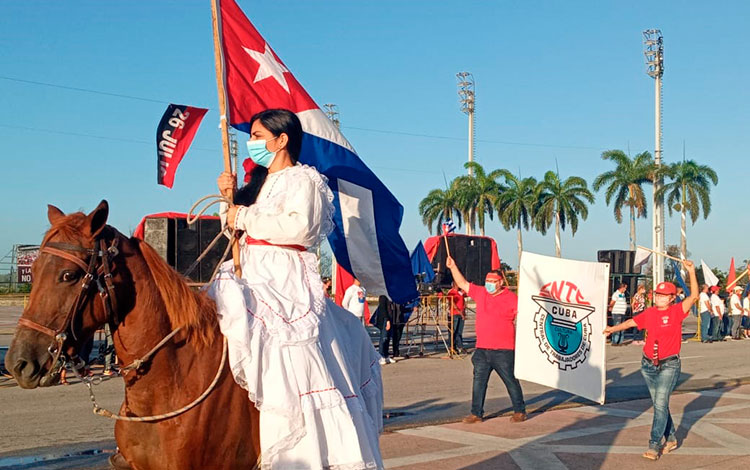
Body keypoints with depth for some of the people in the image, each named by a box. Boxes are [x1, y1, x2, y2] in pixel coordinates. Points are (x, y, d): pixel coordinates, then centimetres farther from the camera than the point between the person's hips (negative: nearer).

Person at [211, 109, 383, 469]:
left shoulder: (304, 179, -4)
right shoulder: (259, 182, 20)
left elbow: (300, 227, -21)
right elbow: (236, 226, 26)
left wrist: (245, 216, -14)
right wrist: (230, 196, 8)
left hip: (286, 282, -9)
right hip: (252, 278, 9)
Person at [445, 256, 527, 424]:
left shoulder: (511, 298, -3)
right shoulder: (480, 293, 11)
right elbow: (462, 284, 15)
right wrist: (453, 267, 9)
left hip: (503, 350, -5)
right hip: (482, 349, 5)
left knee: (511, 381, 4)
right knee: (479, 382, 5)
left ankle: (519, 411, 16)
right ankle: (476, 413, 12)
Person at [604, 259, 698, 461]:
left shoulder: (676, 311, -7)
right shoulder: (649, 313, 5)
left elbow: (694, 296, -18)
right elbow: (632, 322, 16)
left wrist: (691, 272, -24)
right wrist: (614, 328, 6)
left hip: (669, 366, -5)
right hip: (648, 365, 5)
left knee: (660, 403, -13)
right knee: (659, 404, 13)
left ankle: (654, 445, -9)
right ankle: (671, 438, 29)